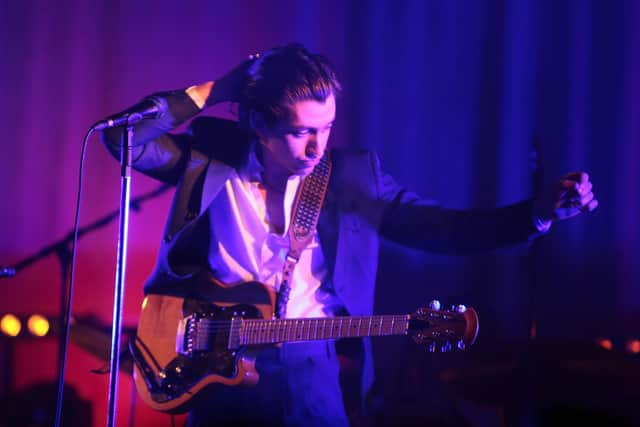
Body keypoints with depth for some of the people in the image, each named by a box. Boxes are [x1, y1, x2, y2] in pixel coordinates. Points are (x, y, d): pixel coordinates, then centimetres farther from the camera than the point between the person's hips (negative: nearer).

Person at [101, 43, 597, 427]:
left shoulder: (353, 174, 3)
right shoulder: (211, 156, 0)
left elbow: (439, 226, 0)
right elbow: (123, 138, -7)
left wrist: (541, 212, -13)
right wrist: (211, 93, -9)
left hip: (309, 365, 1)